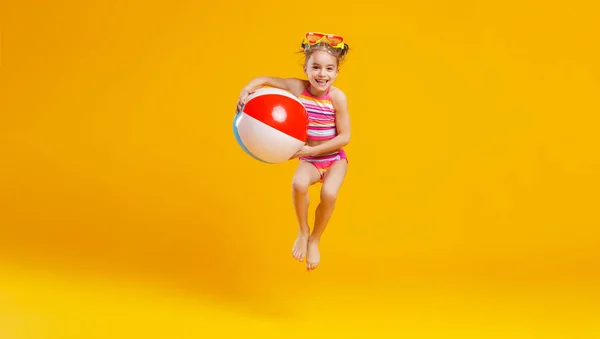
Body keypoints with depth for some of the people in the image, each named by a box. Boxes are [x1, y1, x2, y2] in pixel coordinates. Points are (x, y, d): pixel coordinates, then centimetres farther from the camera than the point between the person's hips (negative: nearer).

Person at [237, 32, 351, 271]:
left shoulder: (337, 97, -18)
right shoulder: (297, 87, -12)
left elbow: (344, 137, -16)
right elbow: (264, 80, -3)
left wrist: (311, 150, -23)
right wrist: (246, 91, -24)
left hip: (335, 159, -1)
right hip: (308, 159, 2)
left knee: (329, 193, -29)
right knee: (299, 183, -31)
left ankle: (315, 239, 2)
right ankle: (302, 232, -2)